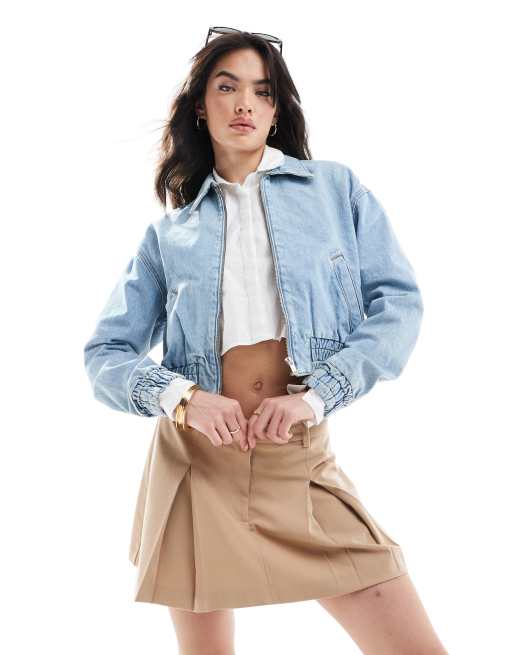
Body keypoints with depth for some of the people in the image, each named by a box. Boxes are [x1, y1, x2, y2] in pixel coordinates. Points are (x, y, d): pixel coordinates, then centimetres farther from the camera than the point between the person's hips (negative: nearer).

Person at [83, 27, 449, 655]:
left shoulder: (336, 188, 7)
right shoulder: (171, 231, 8)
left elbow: (398, 303, 0)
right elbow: (105, 355, 6)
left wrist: (316, 394, -13)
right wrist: (180, 397, -14)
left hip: (304, 461, 0)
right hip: (197, 461, 1)